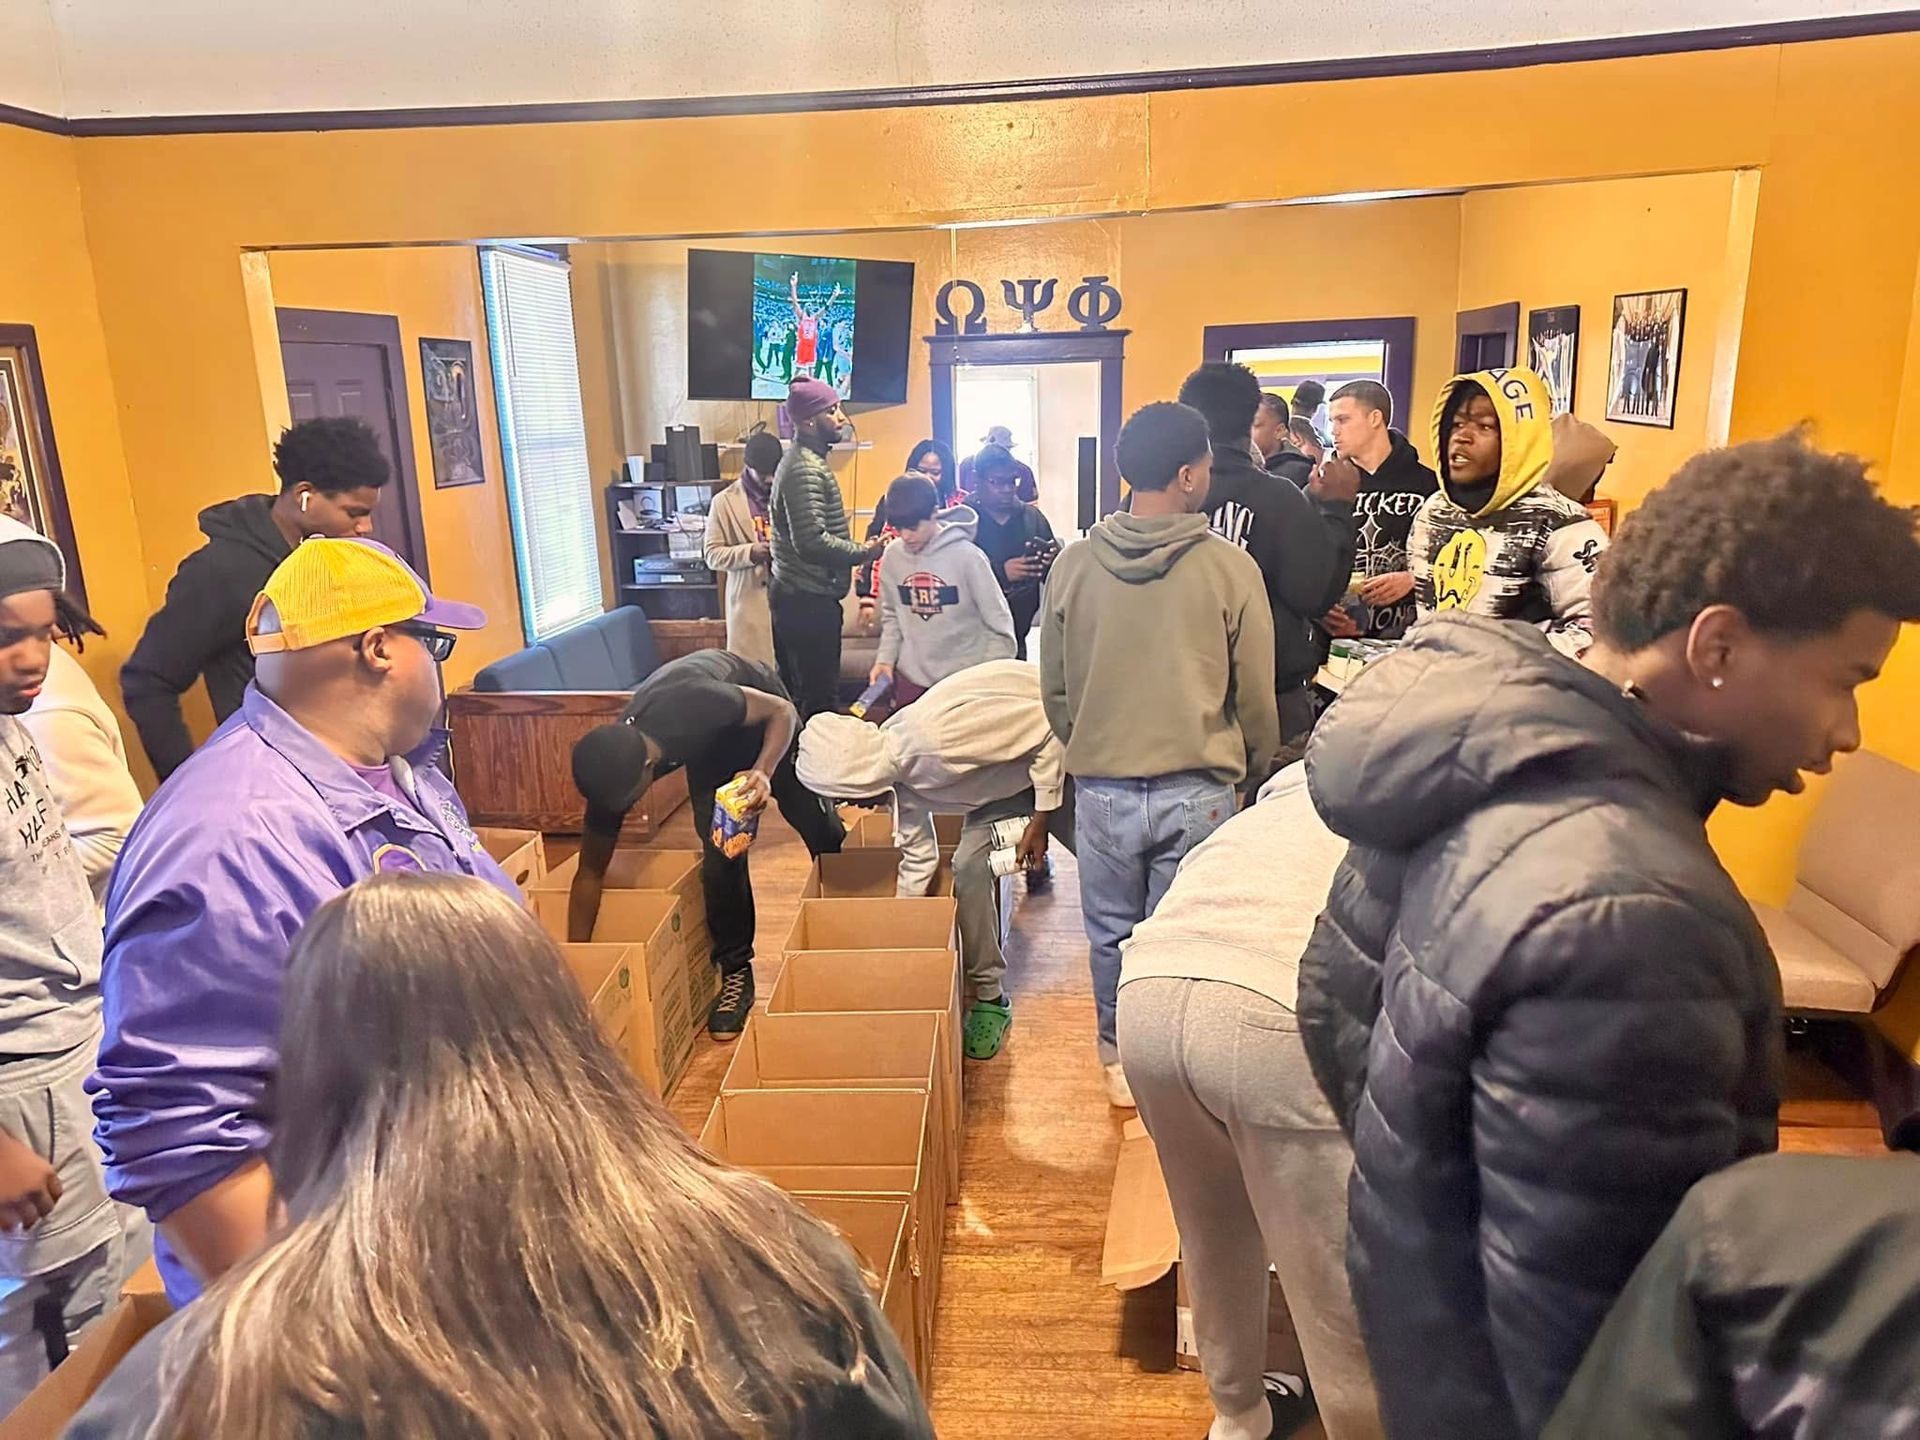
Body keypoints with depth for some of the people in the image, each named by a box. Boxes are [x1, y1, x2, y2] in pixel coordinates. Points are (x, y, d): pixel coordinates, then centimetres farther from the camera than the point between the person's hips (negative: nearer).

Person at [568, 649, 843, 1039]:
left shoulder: (690, 706, -45)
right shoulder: (612, 771, -29)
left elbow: (782, 711, -30)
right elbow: (590, 874, -17)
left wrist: (763, 772, -47)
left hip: (758, 709, -2)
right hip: (709, 743, 2)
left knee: (813, 820, 9)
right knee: (720, 854, -11)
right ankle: (736, 972, 7)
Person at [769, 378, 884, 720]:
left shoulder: (802, 460, 16)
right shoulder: (805, 468, -17)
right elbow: (812, 542, -25)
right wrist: (866, 551, -15)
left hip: (795, 597, 11)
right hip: (809, 602, -11)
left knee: (798, 695, 15)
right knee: (819, 699, -5)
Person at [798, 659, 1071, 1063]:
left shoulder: (936, 736, -38)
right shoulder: (899, 774, -11)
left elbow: (1046, 733, -28)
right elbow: (918, 861, 1)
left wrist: (1041, 818, -22)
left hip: (1061, 753, -6)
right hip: (1006, 774, 6)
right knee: (969, 866, -7)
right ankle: (987, 995, 6)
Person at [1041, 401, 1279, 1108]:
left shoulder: (1073, 564, -3)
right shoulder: (1229, 567, -10)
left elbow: (1053, 688, 6)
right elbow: (1256, 697, -1)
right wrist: (1251, 765, 18)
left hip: (1100, 786, 2)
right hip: (1197, 788, -2)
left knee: (1111, 932, 17)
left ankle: (1121, 1062, 31)